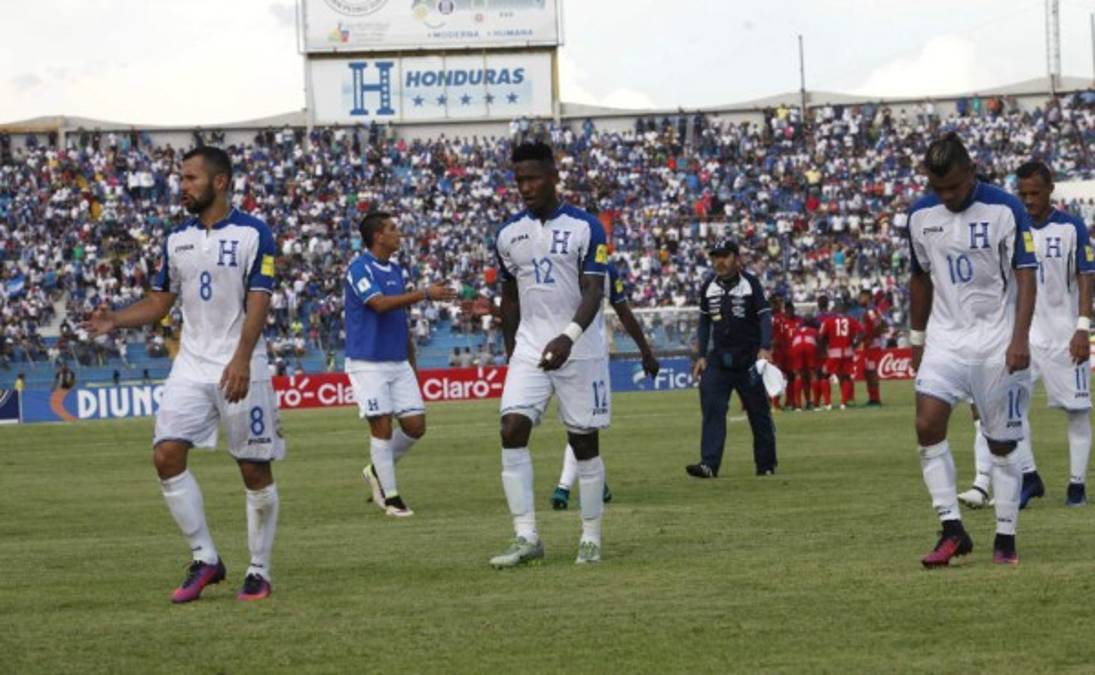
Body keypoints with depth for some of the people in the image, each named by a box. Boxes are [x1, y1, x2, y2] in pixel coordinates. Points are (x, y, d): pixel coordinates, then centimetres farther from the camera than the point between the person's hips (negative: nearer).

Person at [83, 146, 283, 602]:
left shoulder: (253, 234, -6)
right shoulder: (177, 239, 11)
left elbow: (257, 304, -13)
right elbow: (160, 302, 16)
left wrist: (241, 361, -26)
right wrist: (114, 321, -3)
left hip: (241, 370, -5)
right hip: (191, 367, 5)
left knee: (255, 470, 0)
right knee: (166, 454, -10)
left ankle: (259, 572, 11)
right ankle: (204, 559, 0)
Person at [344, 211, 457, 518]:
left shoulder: (395, 269, 14)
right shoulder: (359, 269, -12)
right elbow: (380, 303, -27)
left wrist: (411, 360, 21)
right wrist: (426, 294, -29)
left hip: (398, 363, 7)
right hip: (368, 363, -7)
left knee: (415, 425, 0)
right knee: (382, 426, -7)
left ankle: (377, 470, 22)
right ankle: (390, 497, 2)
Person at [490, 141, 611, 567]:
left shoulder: (585, 228, -6)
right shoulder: (509, 234, 8)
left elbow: (594, 291, -13)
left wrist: (569, 336, -28)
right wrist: (511, 353, 15)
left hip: (579, 349, -3)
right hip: (529, 347, 4)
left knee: (584, 443, 2)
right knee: (512, 430, -13)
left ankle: (591, 537, 14)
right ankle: (526, 537, -13)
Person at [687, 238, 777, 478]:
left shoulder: (750, 283, -4)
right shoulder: (708, 287, 8)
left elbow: (764, 317, -9)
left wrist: (765, 348, -23)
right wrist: (701, 356, 9)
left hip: (749, 358, -3)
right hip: (718, 359, 3)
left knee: (758, 411, 4)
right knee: (712, 409, -12)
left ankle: (766, 464, 16)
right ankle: (709, 464, -19)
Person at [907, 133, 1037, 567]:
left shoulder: (1005, 210, -10)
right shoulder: (921, 215, 3)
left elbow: (1026, 277, -11)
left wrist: (1020, 338, -20)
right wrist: (917, 339, 17)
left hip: (998, 342, -3)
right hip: (946, 337, 3)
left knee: (1002, 443, 1)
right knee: (927, 425, -15)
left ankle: (1006, 538, 12)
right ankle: (952, 529, -11)